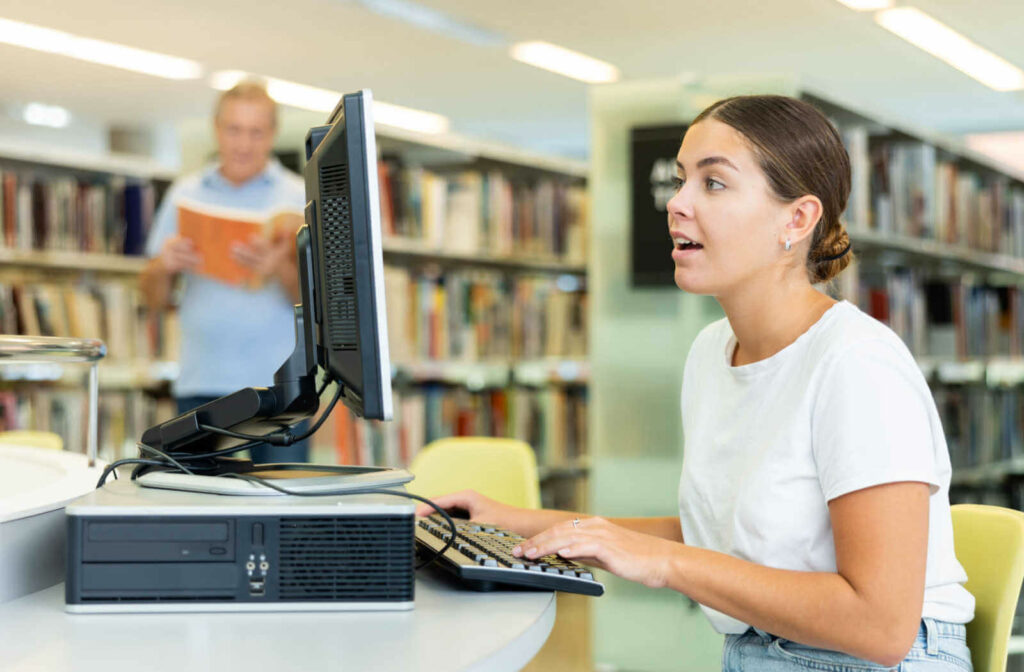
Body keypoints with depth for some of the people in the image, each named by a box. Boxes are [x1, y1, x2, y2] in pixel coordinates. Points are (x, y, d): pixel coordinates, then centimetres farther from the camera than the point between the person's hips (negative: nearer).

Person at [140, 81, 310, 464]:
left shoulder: (300, 198, 6)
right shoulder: (184, 195, 13)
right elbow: (155, 299, 11)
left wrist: (281, 269, -24)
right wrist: (163, 266, -11)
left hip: (277, 385, -2)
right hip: (199, 385, 2)